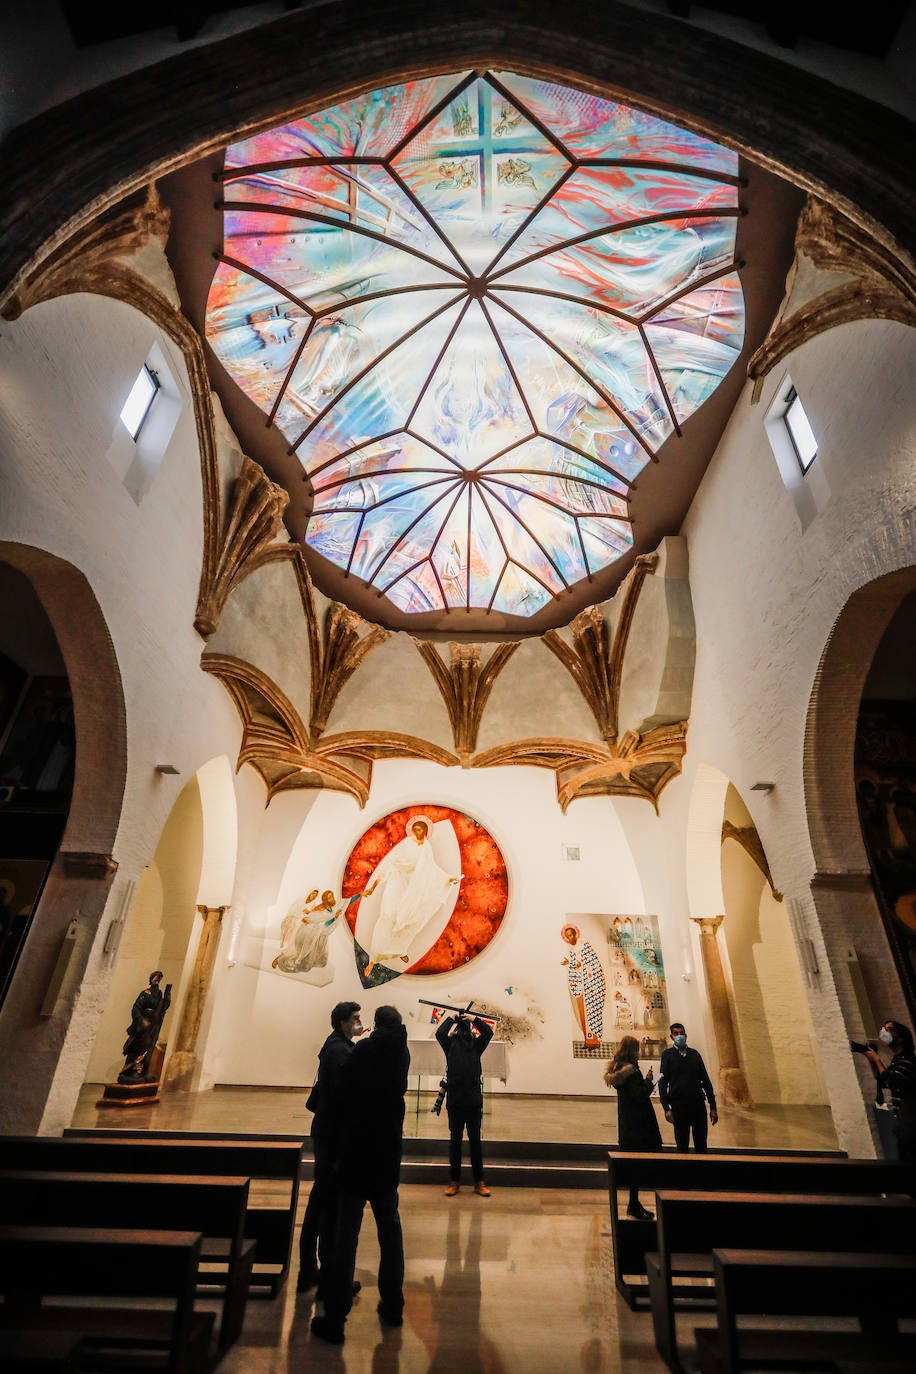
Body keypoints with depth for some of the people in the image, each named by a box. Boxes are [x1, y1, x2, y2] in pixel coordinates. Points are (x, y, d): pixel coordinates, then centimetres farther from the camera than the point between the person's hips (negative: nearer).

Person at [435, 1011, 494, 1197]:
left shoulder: (476, 1044, 4)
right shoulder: (450, 1044, 1)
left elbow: (488, 1032, -10)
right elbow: (440, 1033, -17)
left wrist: (473, 1019, -7)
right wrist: (452, 1018, -7)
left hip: (474, 1100, 1)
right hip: (454, 1100, -1)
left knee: (475, 1141, 8)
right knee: (455, 1141, 10)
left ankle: (479, 1182, 19)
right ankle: (454, 1180, 22)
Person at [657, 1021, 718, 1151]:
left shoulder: (694, 1053, 10)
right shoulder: (667, 1054, 0)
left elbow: (705, 1080, 11)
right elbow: (662, 1082, -4)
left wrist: (713, 1107, 5)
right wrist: (666, 1108, -13)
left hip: (699, 1103, 3)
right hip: (678, 1105, -3)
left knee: (701, 1146, 8)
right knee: (682, 1146, 4)